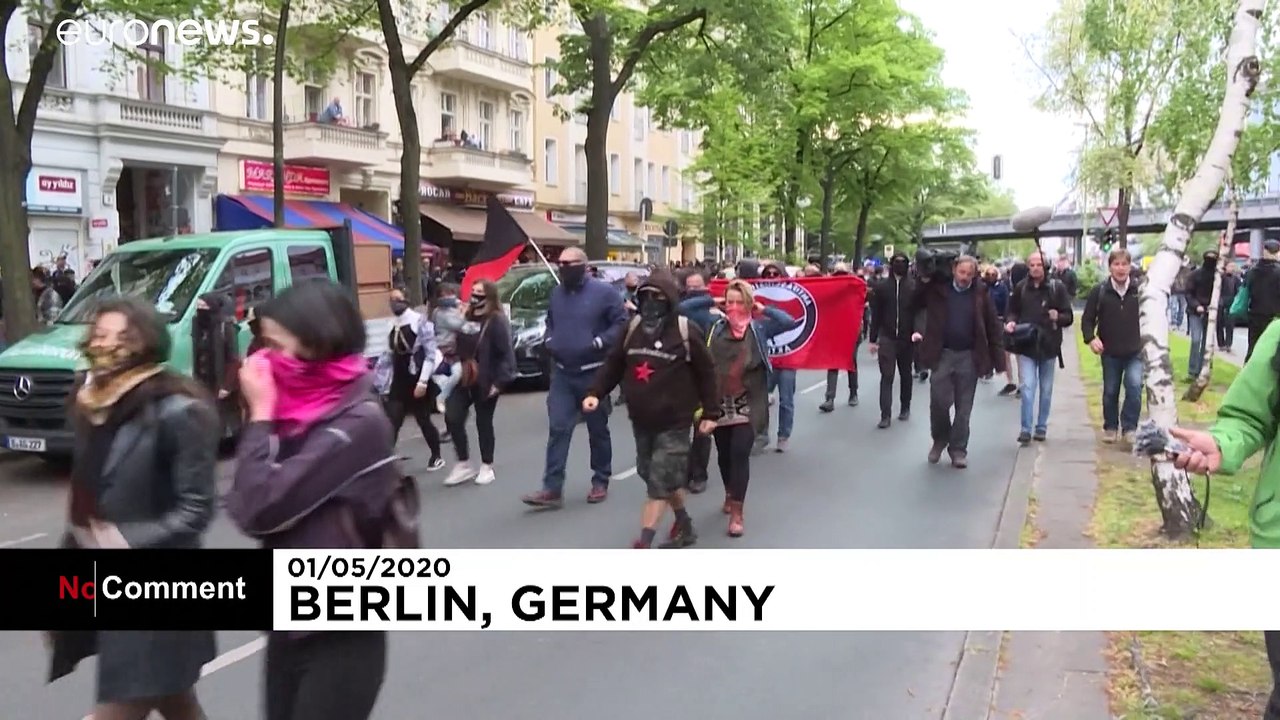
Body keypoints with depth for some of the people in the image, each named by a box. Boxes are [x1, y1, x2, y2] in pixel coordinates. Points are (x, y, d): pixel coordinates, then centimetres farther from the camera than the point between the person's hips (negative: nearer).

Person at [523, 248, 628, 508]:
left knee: (598, 431, 9)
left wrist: (599, 343, -20)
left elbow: (622, 322, -11)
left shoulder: (604, 291, -8)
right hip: (562, 374, 4)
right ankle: (552, 489, -2)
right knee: (558, 429, -2)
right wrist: (550, 341, 5)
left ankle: (600, 483, 22)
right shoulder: (556, 293, 9)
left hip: (593, 374, -4)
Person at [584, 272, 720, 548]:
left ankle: (643, 545, -6)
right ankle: (684, 526, 37)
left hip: (673, 422, -6)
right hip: (641, 421, 6)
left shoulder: (686, 331, -10)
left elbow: (705, 373, -4)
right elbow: (614, 364, 10)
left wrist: (710, 413, -3)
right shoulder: (633, 327, 4)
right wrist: (595, 392, -4)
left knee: (660, 484, -7)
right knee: (659, 478, 17)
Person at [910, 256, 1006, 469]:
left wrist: (998, 359, -3)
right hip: (942, 354, 0)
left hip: (969, 357, 0)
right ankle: (940, 439, 25)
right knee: (939, 402, 0)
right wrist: (924, 282, -8)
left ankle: (958, 449, 17)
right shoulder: (937, 289, 0)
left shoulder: (980, 293, -1)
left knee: (963, 407, 6)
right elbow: (913, 304, 3)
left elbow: (993, 327, 1)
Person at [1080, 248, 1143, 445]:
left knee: (1134, 387, -16)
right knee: (1110, 391, 12)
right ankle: (1110, 427, 28)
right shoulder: (1099, 291, -4)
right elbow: (1087, 319, 0)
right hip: (1110, 352, 1)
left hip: (1135, 352, -1)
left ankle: (1130, 427, -2)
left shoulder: (1140, 290, -4)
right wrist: (1090, 338, -15)